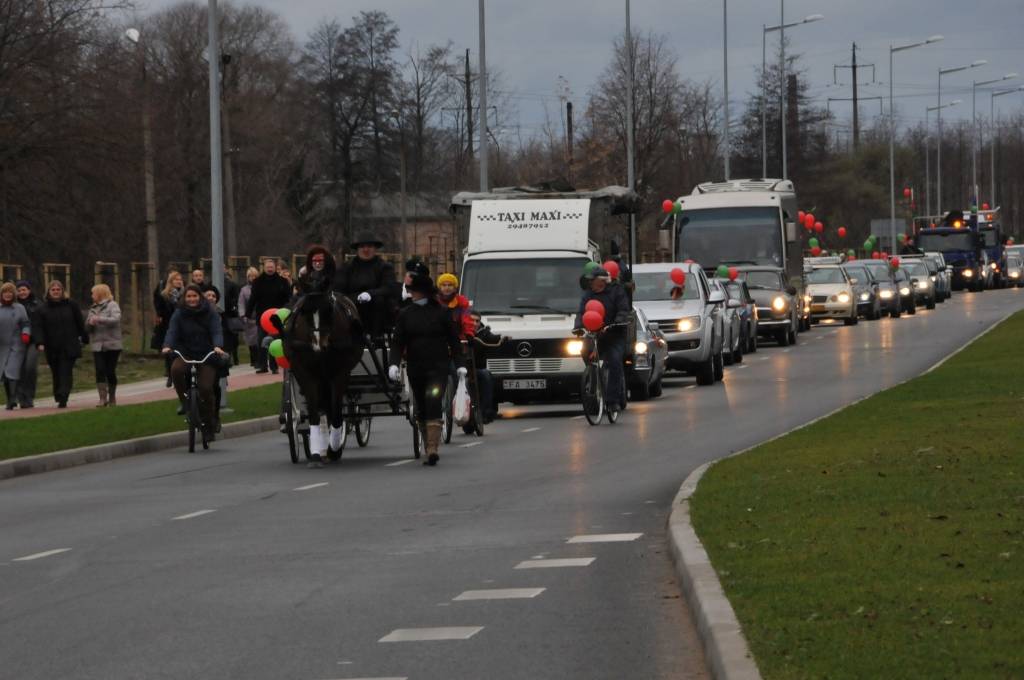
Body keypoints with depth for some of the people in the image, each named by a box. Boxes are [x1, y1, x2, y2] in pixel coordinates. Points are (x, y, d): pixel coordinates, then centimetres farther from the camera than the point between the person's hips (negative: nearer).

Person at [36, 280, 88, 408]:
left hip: (69, 347, -2)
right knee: (56, 374, 5)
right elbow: (41, 328, 2)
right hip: (52, 348, 2)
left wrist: (84, 339, 8)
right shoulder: (43, 309, 7)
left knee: (66, 373, -12)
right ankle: (60, 398, 17)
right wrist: (40, 343, -12)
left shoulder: (71, 305, 5)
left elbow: (80, 324, 9)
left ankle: (63, 399, -20)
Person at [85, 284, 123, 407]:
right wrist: (90, 323, -4)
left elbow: (115, 319, -19)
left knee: (110, 371, 0)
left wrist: (99, 319, -24)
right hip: (97, 345, 5)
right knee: (100, 371, -8)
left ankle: (112, 397, 15)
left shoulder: (112, 306, -2)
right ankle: (103, 398, -10)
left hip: (112, 345, -5)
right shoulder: (93, 309, 17)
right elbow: (87, 326, 19)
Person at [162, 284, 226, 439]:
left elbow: (217, 331, -13)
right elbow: (172, 331, -9)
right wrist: (167, 346, -30)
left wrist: (217, 346, -33)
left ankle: (209, 425, 4)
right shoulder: (179, 313, 3)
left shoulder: (210, 312, -1)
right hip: (185, 354, 1)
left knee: (206, 388, -14)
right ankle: (185, 400, -10)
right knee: (176, 369, -32)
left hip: (207, 356, -1)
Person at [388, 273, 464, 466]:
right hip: (415, 369, 4)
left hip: (438, 368, -4)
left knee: (433, 403, -19)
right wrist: (394, 363, -11)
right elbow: (398, 342, 4)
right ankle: (430, 450, 19)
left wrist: (460, 364, -2)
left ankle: (432, 449, -26)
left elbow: (453, 340, 4)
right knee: (421, 409, 9)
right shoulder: (405, 314, 7)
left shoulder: (440, 312, 0)